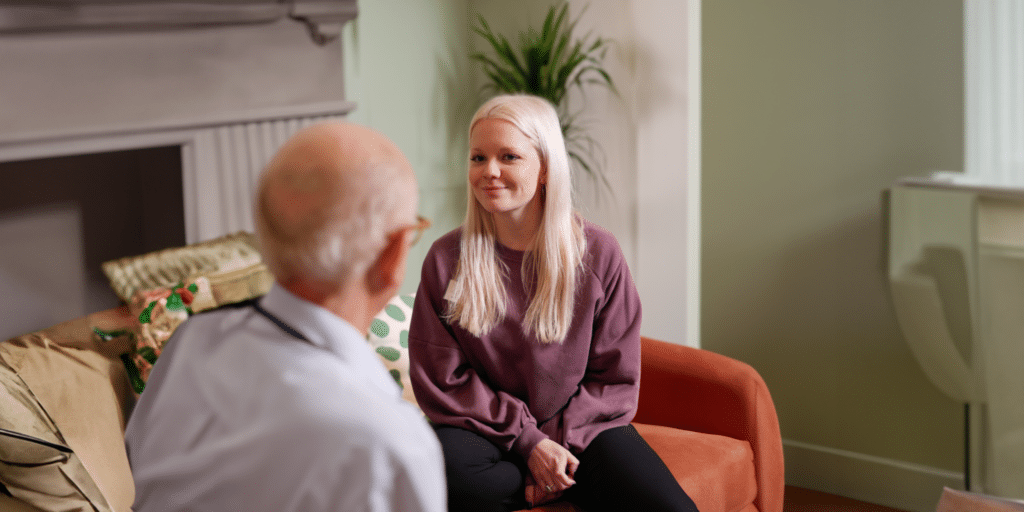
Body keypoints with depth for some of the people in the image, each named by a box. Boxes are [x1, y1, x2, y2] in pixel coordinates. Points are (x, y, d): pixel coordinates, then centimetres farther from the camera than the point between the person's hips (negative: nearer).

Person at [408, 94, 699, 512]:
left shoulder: (598, 254, -2)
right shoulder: (446, 259, -3)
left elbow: (615, 377, 2)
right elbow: (441, 380, -3)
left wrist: (558, 441, -12)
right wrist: (528, 442, -13)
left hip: (582, 428, 0)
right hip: (489, 430, 1)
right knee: (444, 468, -35)